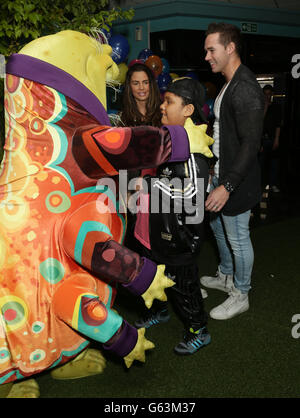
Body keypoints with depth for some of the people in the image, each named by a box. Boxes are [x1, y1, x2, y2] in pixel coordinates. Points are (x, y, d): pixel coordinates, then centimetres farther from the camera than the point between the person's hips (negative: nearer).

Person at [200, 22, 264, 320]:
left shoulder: (245, 89, -23)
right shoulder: (228, 84, 11)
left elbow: (250, 145, -27)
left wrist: (227, 186, -30)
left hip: (237, 181, -10)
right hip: (221, 174, 10)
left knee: (237, 238, 5)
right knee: (217, 226, 24)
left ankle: (240, 295, 24)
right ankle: (226, 276, 45)